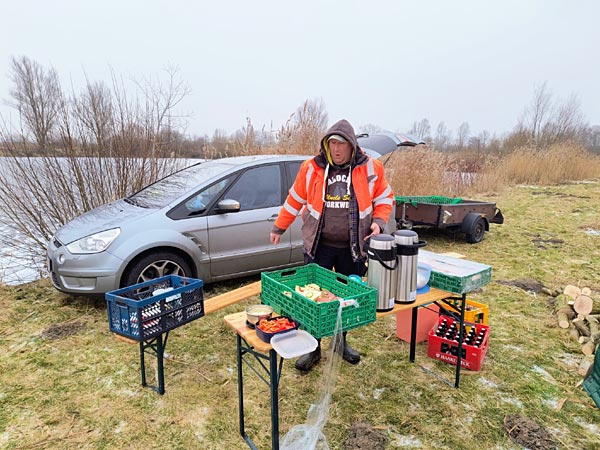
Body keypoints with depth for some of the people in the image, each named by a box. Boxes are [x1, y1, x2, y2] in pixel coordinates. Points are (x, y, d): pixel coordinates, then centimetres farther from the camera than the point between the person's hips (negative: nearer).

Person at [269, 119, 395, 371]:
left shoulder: (370, 168, -2)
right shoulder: (311, 168, -1)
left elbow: (384, 198, 10)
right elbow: (295, 200, 9)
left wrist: (378, 222, -8)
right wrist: (279, 228, 13)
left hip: (353, 247, 1)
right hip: (319, 245, 0)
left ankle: (341, 342, 35)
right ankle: (313, 349, 20)